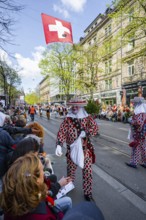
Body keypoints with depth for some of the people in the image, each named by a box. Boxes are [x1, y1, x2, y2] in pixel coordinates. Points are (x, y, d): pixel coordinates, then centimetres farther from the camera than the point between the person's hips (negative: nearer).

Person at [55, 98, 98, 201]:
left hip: (86, 149, 0)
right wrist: (59, 145, -31)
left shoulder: (88, 118, -2)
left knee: (88, 172, 6)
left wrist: (86, 133, -28)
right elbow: (61, 132, -16)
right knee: (71, 170, 18)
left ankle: (88, 192, 28)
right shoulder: (67, 119, -7)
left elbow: (95, 128, -10)